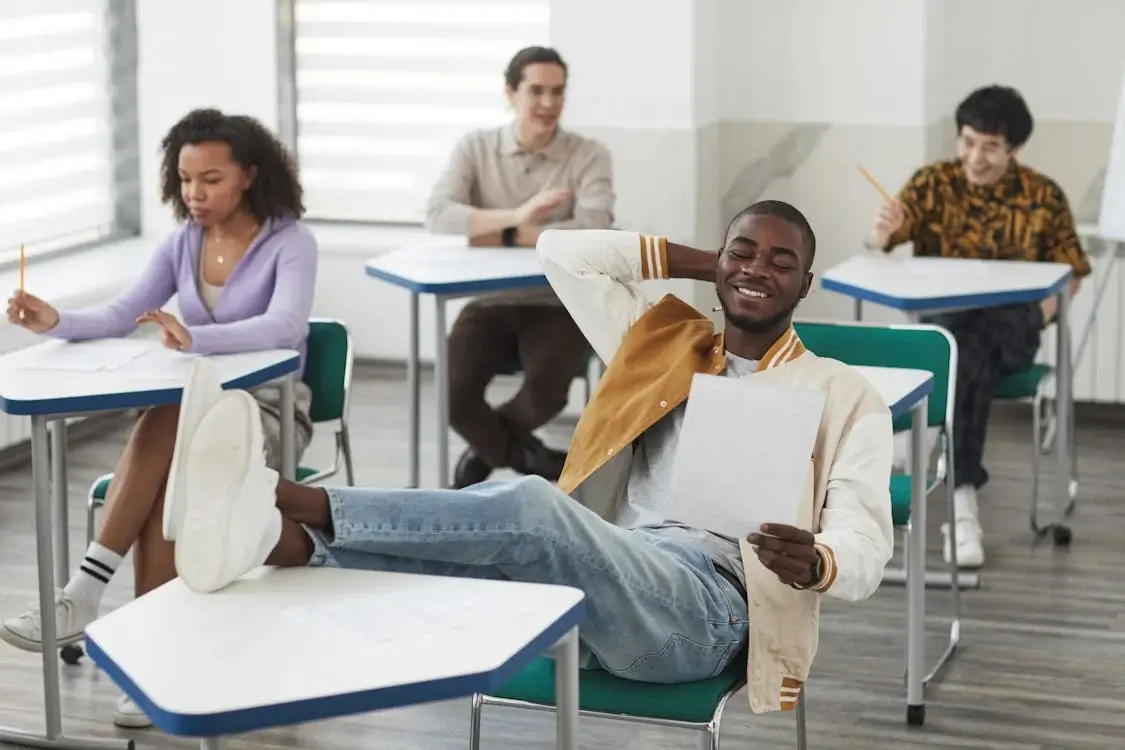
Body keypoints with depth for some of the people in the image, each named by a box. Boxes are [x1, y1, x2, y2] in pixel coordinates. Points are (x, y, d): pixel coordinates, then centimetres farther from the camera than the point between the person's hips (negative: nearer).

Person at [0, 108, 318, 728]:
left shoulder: (290, 242, -11)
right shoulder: (183, 242, 7)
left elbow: (282, 327, -29)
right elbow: (122, 314, 1)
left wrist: (194, 338, -46)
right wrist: (57, 322, -20)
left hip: (268, 411, -5)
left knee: (162, 426, -35)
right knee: (163, 480, -31)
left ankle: (84, 595, -36)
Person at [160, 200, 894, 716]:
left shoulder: (844, 395, 15)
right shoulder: (663, 344, 27)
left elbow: (865, 544, 2)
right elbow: (561, 252, 24)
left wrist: (815, 564, -23)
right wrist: (701, 264, 25)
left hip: (708, 605, -4)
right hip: (604, 589, 5)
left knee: (530, 507, -34)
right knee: (487, 550, -32)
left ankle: (285, 498, -48)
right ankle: (277, 535, -58)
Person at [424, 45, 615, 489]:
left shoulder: (589, 156, -4)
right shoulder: (476, 148, 2)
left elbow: (592, 233, -20)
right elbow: (438, 215, -14)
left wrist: (501, 236, -22)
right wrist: (517, 215, -26)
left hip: (557, 305, -1)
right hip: (490, 303, 2)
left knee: (545, 392, -29)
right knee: (452, 392, -24)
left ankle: (488, 451, 8)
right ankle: (535, 464, 5)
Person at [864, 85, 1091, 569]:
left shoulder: (1043, 196, 3)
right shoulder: (933, 183, 3)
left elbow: (1071, 273, 10)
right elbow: (878, 246, -7)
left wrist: (1038, 317, -10)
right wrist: (882, 233, -33)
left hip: (1011, 329, 0)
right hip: (944, 323, 0)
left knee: (974, 338, -37)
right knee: (971, 355, -36)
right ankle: (962, 502, -39)